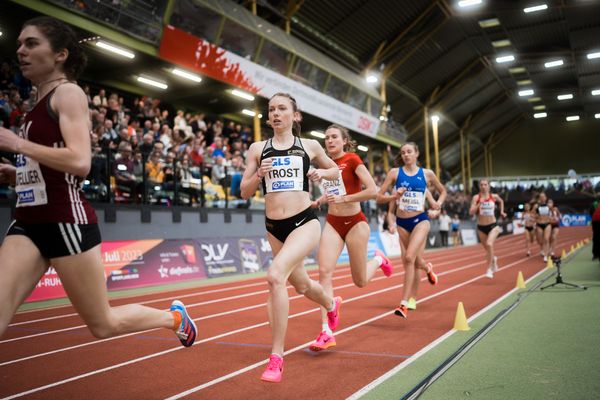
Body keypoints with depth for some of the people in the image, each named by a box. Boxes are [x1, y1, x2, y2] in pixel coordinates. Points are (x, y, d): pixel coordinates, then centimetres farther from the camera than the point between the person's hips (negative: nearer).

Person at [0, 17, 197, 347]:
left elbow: (80, 162, -22)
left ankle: (173, 317, 31)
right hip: (29, 223, 8)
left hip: (66, 221, -8)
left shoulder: (68, 93, -7)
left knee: (104, 324, 7)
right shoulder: (41, 102, 17)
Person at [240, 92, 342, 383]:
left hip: (304, 222, -4)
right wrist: (258, 175, -13)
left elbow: (335, 170, 20)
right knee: (302, 285, 22)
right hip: (274, 227, 4)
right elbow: (245, 193, 7)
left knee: (276, 275, -29)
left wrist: (322, 173, -2)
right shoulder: (257, 149, 5)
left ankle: (276, 358, -18)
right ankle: (332, 305, 59)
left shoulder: (309, 146, 4)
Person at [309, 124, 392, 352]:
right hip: (332, 223, 5)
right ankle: (326, 333, -14)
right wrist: (319, 201, 6)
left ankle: (379, 260, 42)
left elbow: (373, 191, -18)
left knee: (360, 282, 7)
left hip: (354, 223, -5)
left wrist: (343, 199, -22)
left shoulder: (352, 160, -10)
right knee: (324, 272, -15)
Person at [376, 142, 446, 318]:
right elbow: (379, 197, -4)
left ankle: (404, 303, -16)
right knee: (414, 261, 14)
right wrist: (393, 197, -21)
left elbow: (442, 191, 18)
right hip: (402, 222, 2)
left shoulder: (427, 174, 1)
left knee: (409, 258, -21)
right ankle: (427, 268, 52)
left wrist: (438, 205, 1)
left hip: (420, 221, -2)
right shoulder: (395, 172, -1)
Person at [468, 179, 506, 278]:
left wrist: (501, 211, 16)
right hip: (481, 227, 1)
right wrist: (479, 204, -22)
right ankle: (493, 259, 50)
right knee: (487, 248, 14)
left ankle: (489, 269, -17)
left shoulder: (494, 196, -1)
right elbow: (471, 212, -13)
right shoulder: (476, 197, -5)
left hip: (493, 226, -1)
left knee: (489, 244, -26)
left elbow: (501, 201, 23)